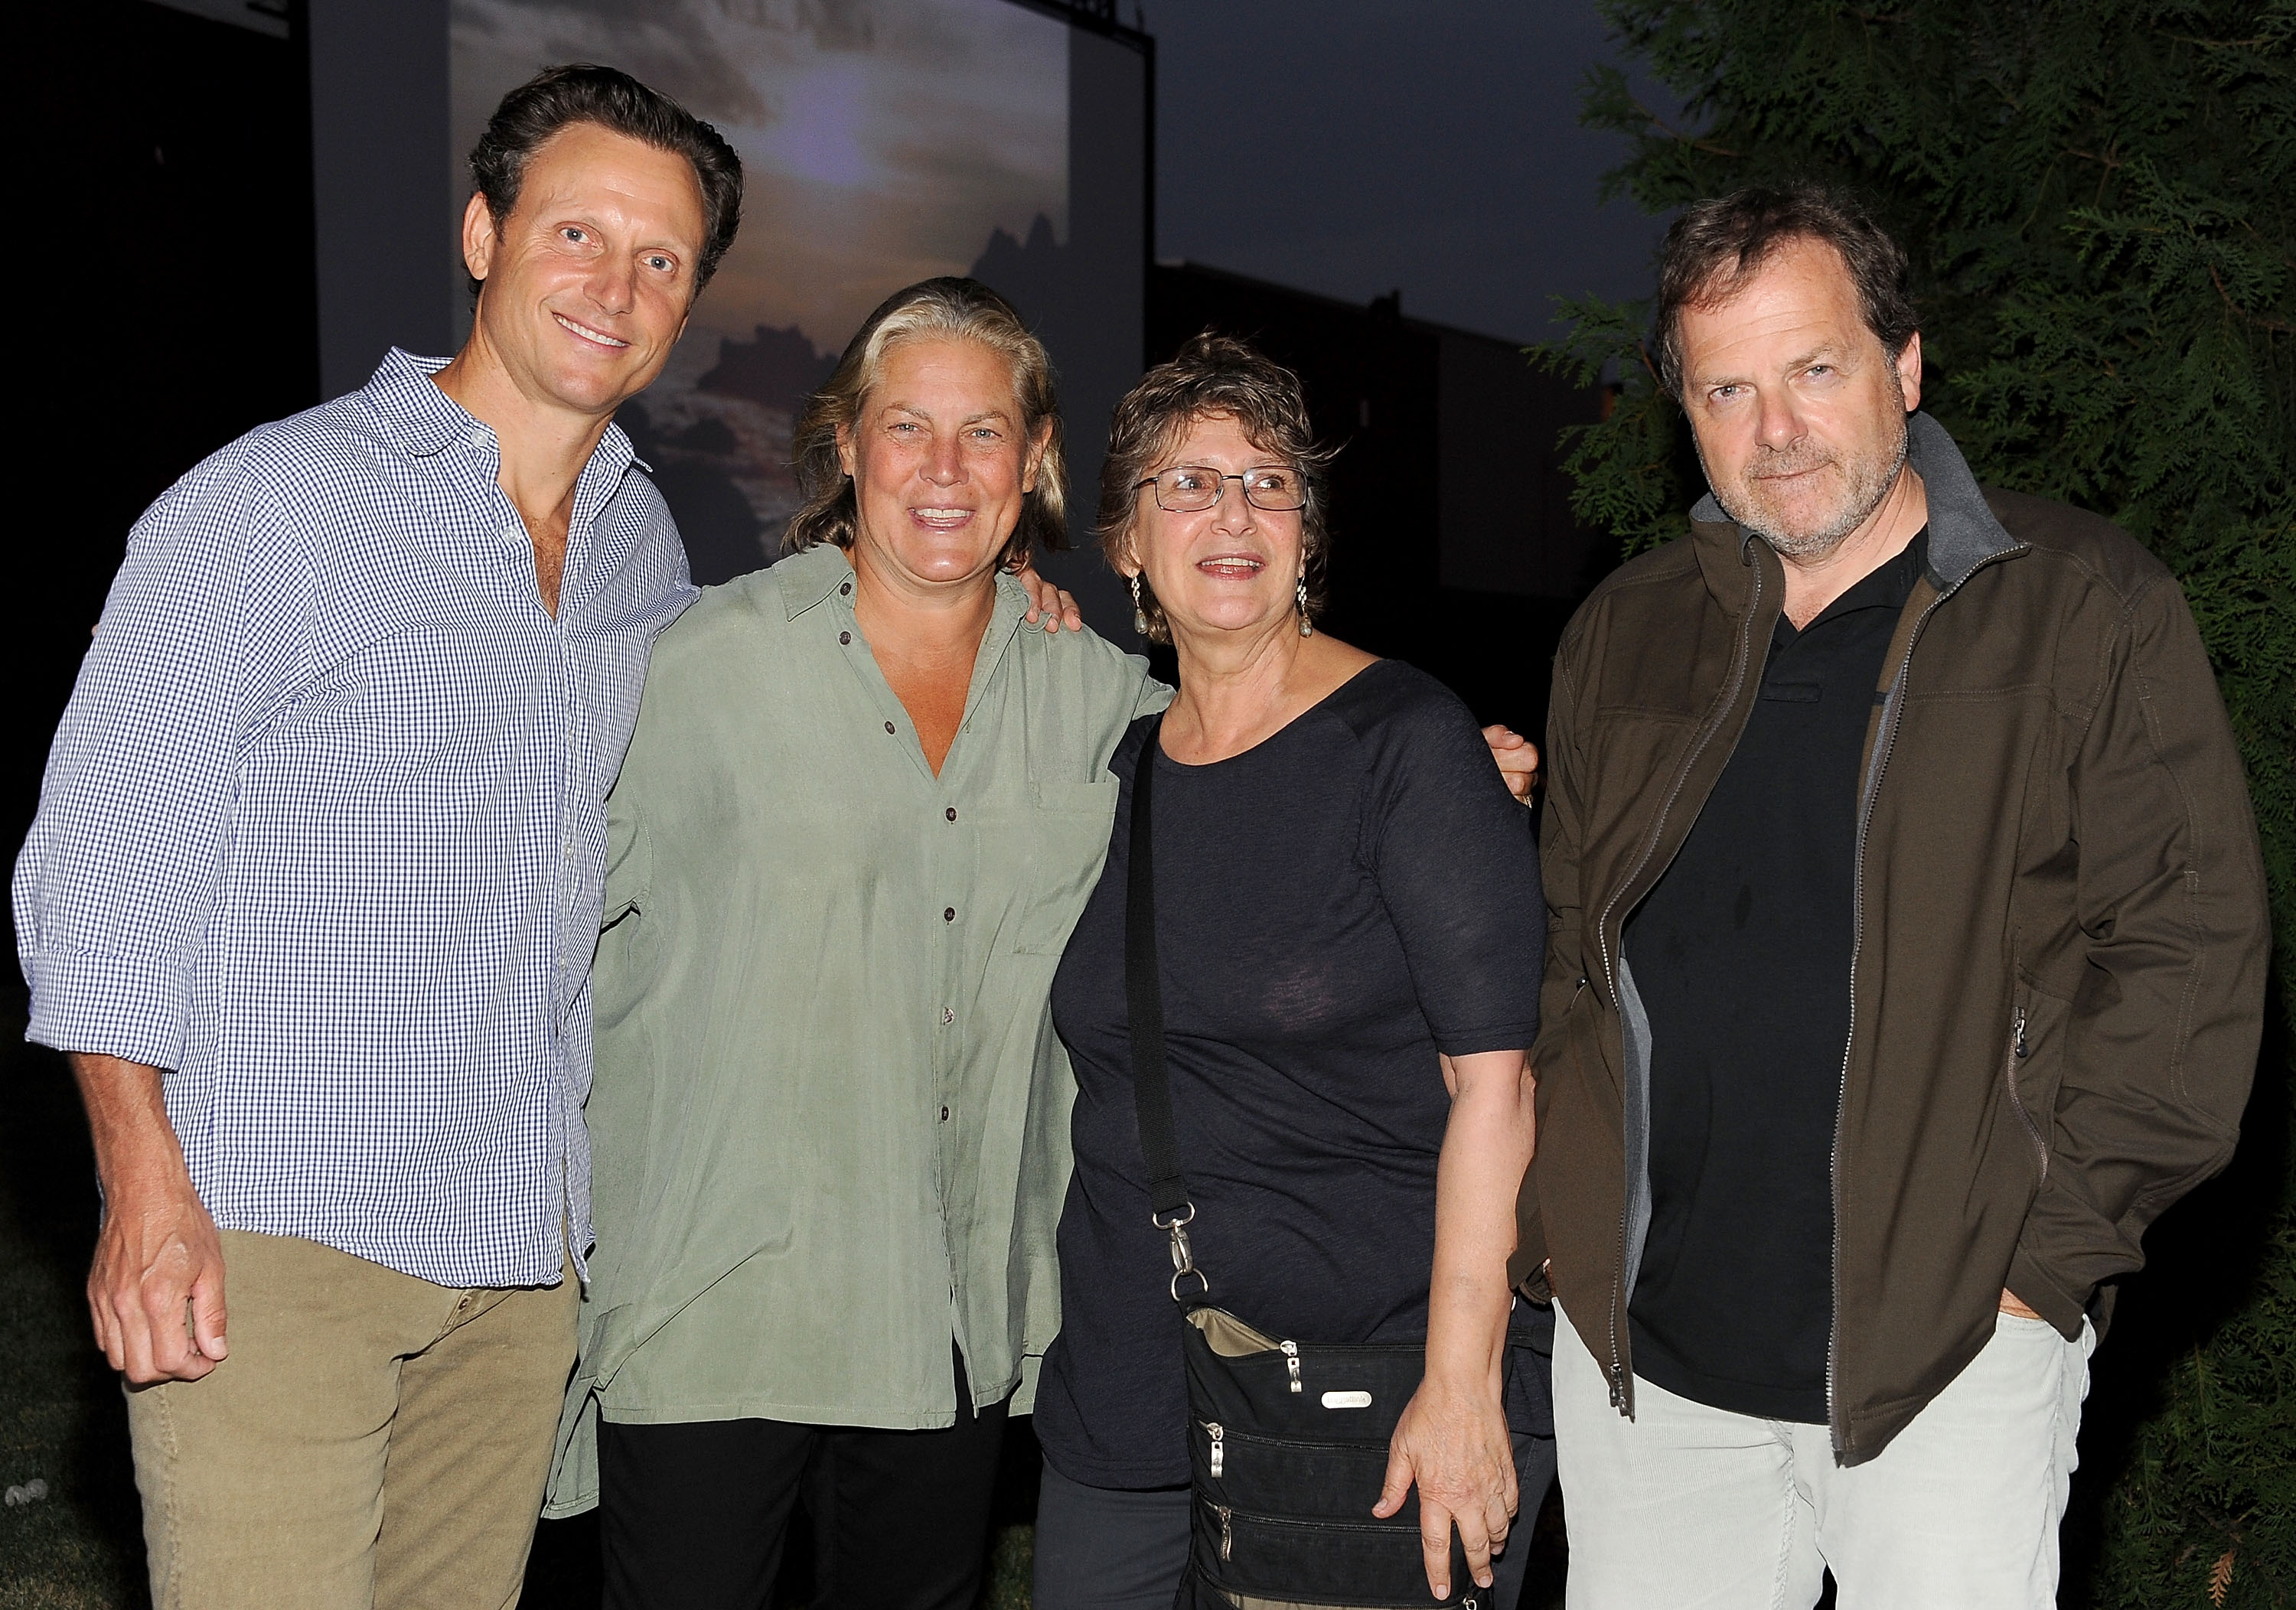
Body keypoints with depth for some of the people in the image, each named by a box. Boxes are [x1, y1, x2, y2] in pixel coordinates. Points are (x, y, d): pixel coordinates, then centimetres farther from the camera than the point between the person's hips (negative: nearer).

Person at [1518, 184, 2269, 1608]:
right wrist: (1560, 1229, 7)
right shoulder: (1625, 637, 10)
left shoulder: (2085, 605, -3)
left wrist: (2049, 1254, -11)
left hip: (1943, 1346, -3)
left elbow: (2189, 944, -7)